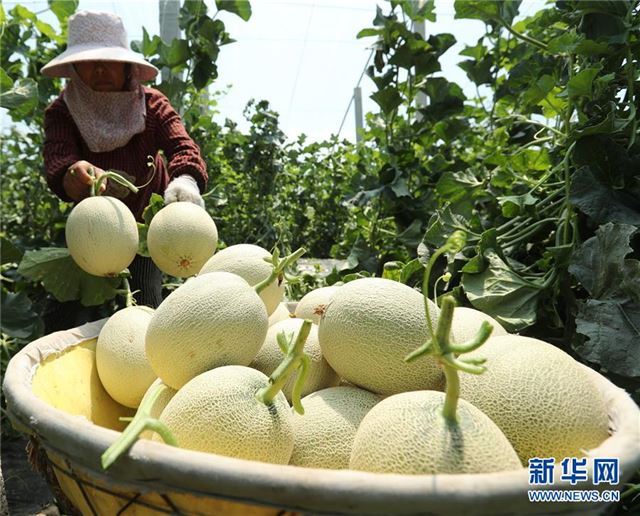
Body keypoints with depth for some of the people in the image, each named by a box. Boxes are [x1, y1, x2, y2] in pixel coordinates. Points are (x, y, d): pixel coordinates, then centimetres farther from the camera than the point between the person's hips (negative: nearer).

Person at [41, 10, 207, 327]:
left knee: (145, 299, -9)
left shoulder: (152, 104, -14)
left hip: (149, 219, -1)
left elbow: (182, 146, -31)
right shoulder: (61, 112, -14)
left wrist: (185, 180, -56)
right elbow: (56, 159, -33)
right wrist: (73, 174, -60)